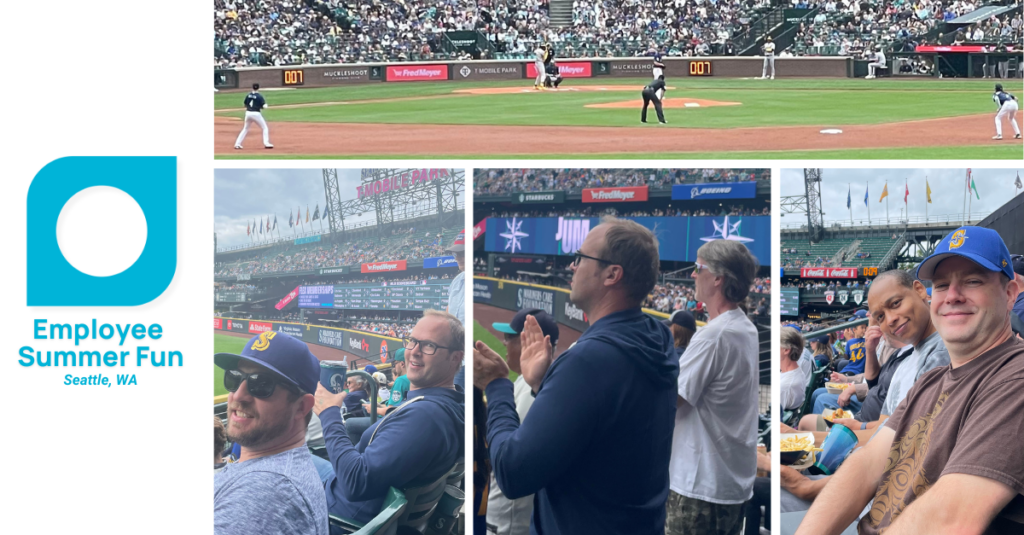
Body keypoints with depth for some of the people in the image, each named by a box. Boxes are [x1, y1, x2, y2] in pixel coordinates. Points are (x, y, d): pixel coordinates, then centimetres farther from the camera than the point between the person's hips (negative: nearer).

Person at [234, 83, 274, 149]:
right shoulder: (259, 96, -7)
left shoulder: (248, 95, 6)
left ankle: (237, 144, 12)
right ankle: (266, 143, -3)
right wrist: (266, 105, 9)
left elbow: (245, 105, 11)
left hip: (248, 113, 4)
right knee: (265, 128, 9)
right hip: (256, 113, -4)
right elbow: (264, 106, -12)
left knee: (245, 129, 19)